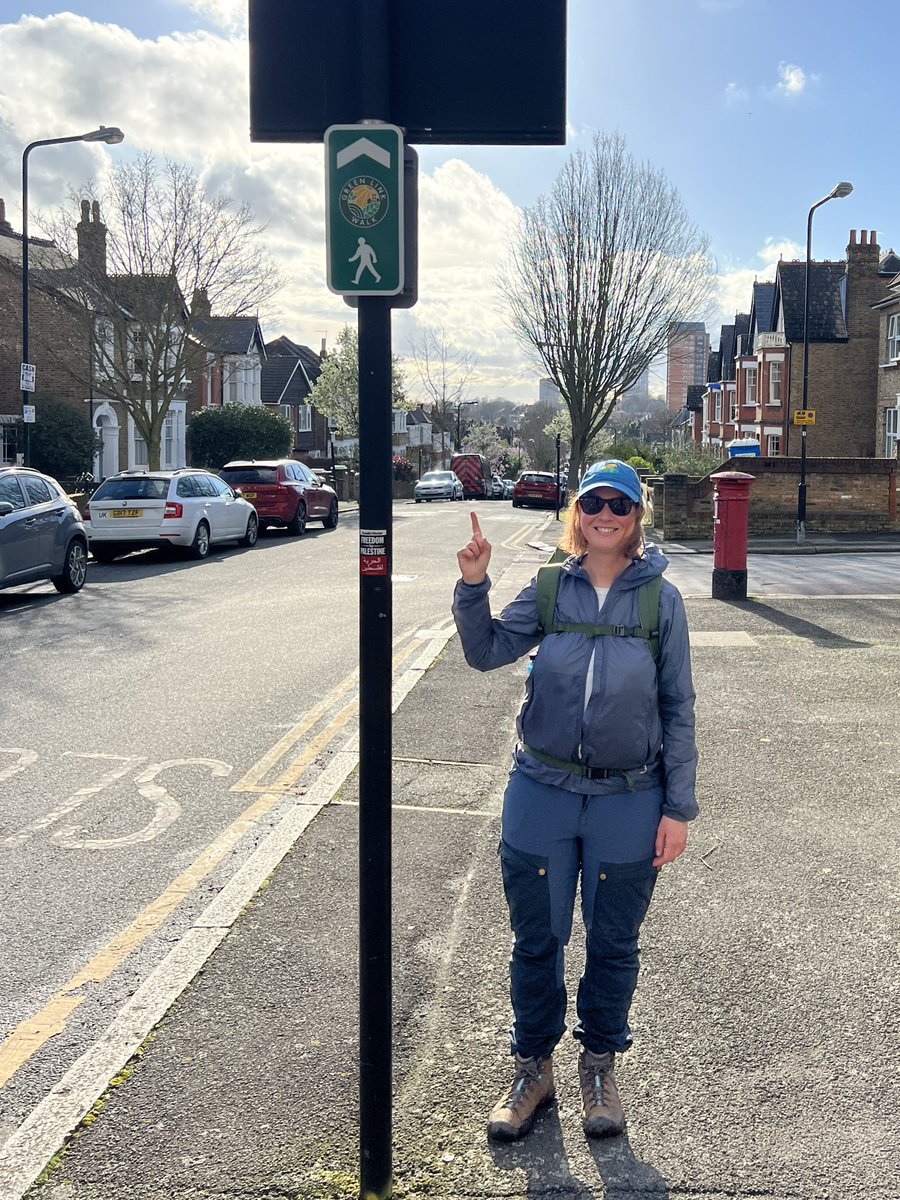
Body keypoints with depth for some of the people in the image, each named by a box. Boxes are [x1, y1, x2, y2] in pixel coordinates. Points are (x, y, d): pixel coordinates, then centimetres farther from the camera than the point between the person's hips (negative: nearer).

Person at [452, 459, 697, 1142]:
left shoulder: (661, 598, -3)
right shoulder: (549, 589, 1)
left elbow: (678, 708, -1)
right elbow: (487, 652, -8)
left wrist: (678, 808, -3)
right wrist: (473, 585, -23)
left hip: (630, 802, -1)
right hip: (542, 794, 1)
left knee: (613, 945, 14)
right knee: (536, 941, 12)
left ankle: (600, 1067, 36)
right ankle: (533, 1067, 32)